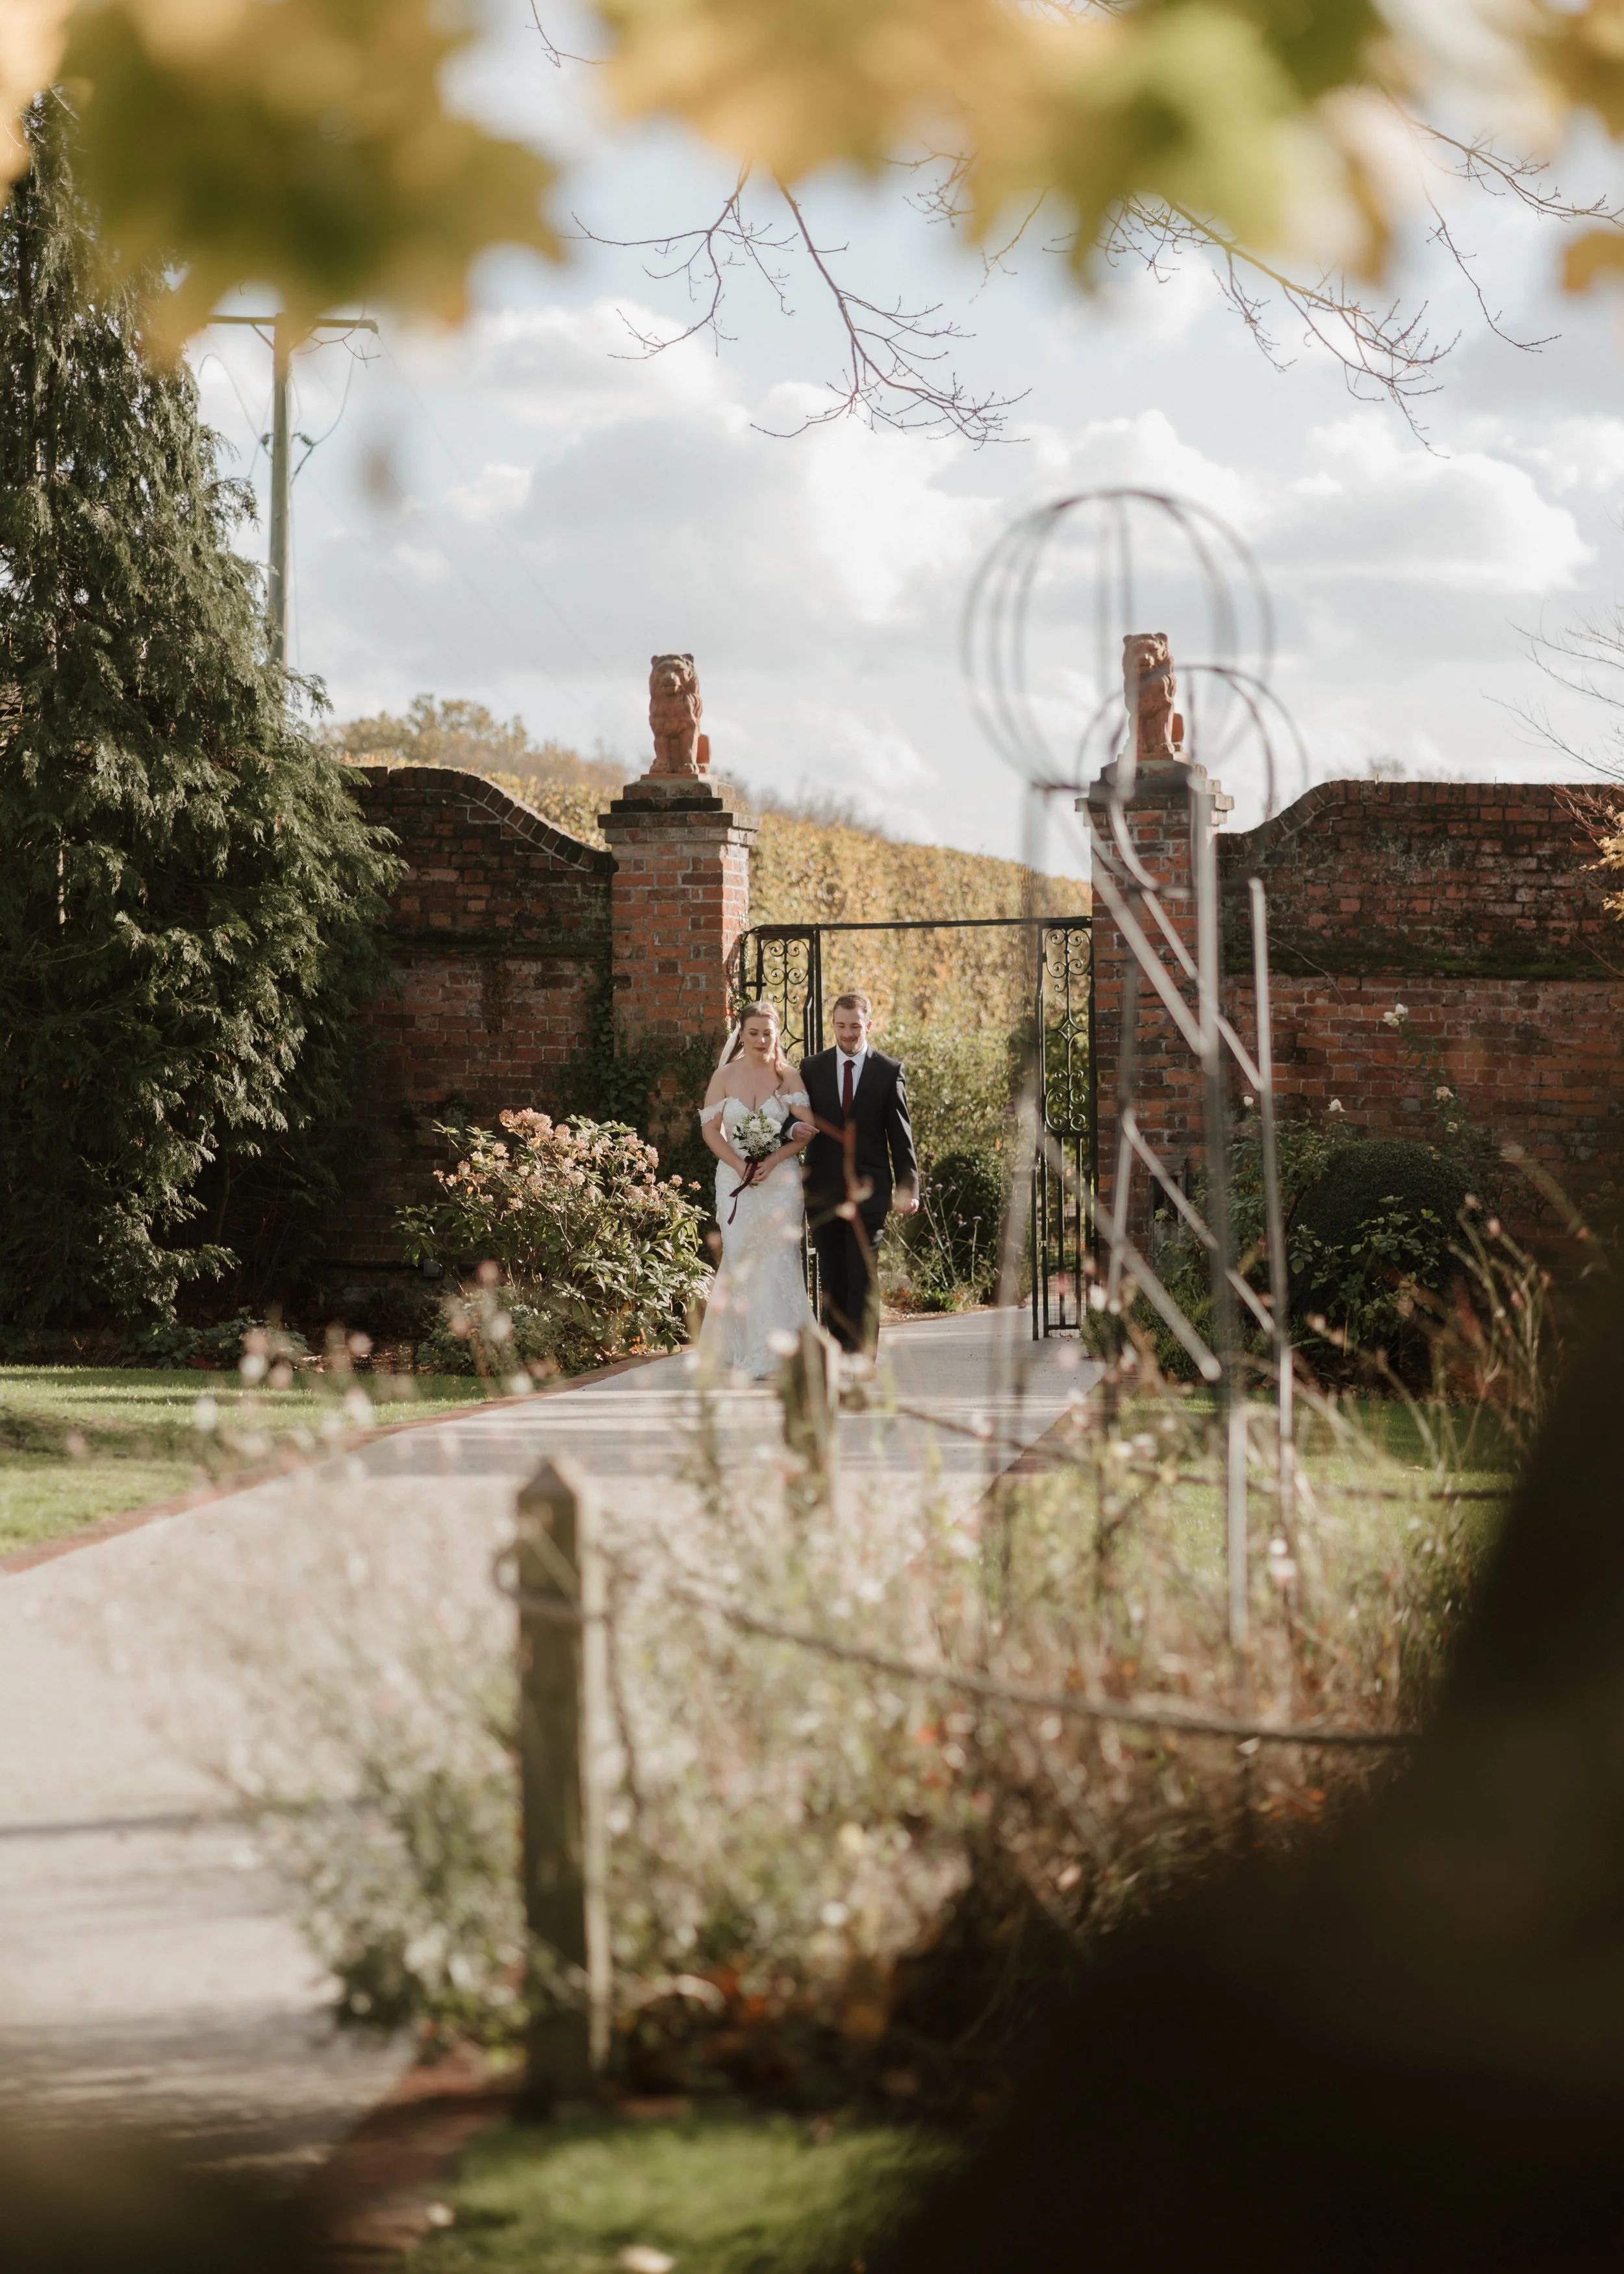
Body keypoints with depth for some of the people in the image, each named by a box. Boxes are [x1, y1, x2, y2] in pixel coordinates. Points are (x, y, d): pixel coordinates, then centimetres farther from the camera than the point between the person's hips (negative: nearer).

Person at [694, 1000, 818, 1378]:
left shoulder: (788, 1076, 2)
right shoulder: (724, 1076, 5)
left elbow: (806, 1131, -3)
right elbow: (710, 1129, 3)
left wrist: (771, 1162, -15)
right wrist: (740, 1165, -10)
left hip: (780, 1179, -1)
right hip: (736, 1181, 1)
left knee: (778, 1260, -6)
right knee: (740, 1261, -2)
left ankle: (771, 1354, -3)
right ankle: (739, 1350, 6)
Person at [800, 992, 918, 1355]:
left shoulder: (889, 1072, 2)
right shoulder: (812, 1069, 8)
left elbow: (901, 1135, 3)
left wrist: (908, 1186, -3)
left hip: (868, 1191, -3)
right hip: (823, 1190, 3)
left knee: (862, 1279, -10)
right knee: (831, 1281, 6)